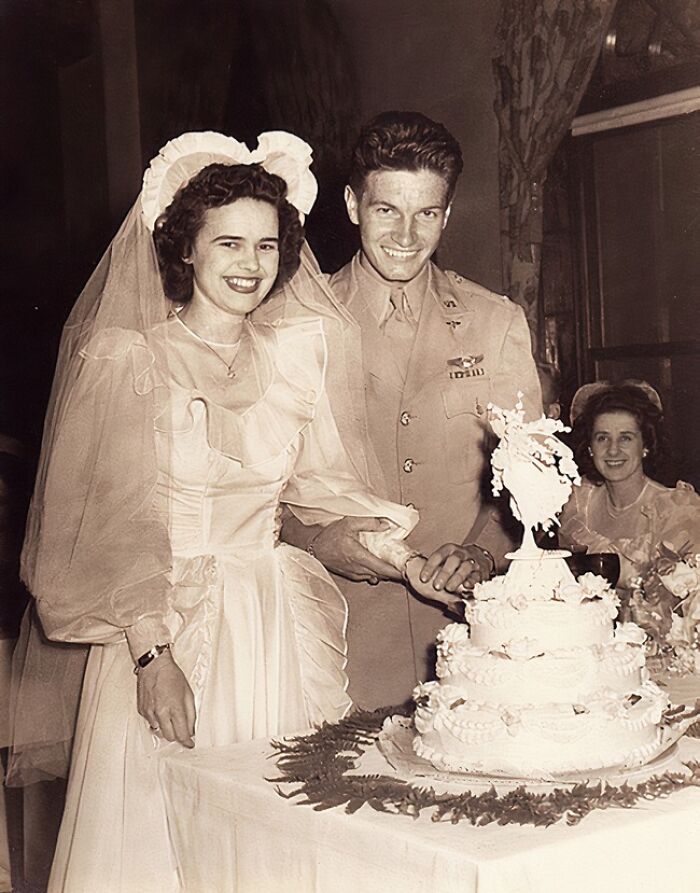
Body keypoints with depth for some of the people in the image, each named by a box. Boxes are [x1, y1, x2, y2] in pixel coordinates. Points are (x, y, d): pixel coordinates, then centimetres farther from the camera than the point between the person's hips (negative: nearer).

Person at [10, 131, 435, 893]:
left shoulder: (295, 354, 7)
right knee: (164, 828, 2)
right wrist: (152, 654, -16)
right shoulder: (127, 360, -5)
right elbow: (115, 521, -9)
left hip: (282, 626, 4)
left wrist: (396, 552, -5)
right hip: (166, 626, -4)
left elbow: (323, 486, 12)